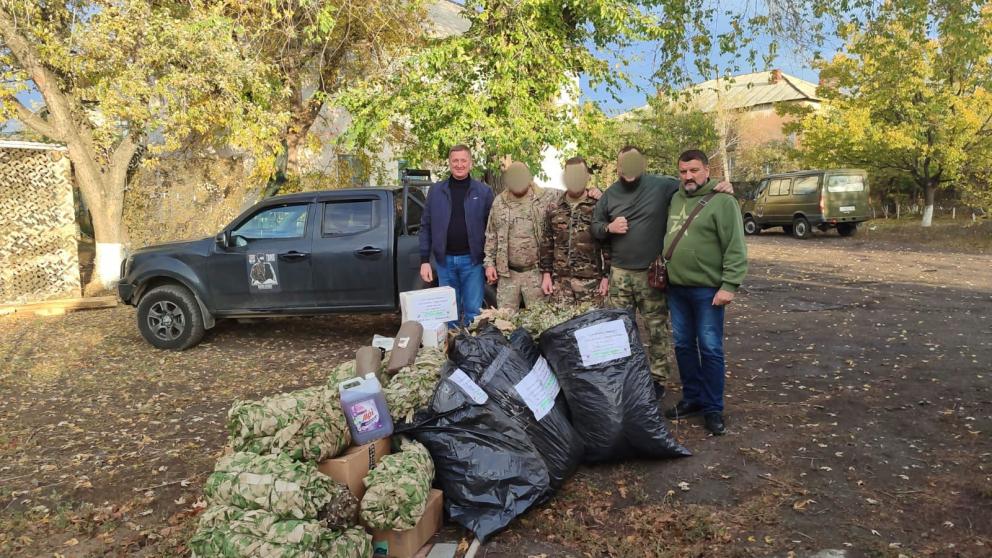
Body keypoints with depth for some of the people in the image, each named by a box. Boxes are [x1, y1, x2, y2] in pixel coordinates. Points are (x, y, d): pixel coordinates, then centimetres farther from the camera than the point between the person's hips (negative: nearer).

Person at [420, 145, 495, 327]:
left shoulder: (484, 192, 2)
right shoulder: (436, 191, 5)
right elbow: (426, 227, 5)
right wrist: (424, 260, -1)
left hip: (472, 259, -2)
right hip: (444, 260, 2)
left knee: (473, 312, 2)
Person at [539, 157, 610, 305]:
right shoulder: (554, 208, 7)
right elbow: (546, 243, 11)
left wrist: (606, 276, -5)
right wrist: (546, 273, 5)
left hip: (591, 281, -2)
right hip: (560, 280, 3)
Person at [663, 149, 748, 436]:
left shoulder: (723, 201, -8)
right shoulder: (674, 199, 10)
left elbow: (736, 249, -12)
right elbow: (666, 238, 23)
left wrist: (729, 285, -17)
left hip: (707, 289, -6)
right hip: (676, 288, 6)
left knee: (710, 348, 0)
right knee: (683, 345, 12)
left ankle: (713, 408, 11)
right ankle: (692, 398, 26)